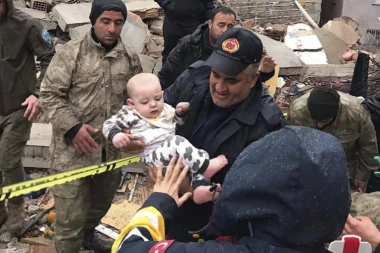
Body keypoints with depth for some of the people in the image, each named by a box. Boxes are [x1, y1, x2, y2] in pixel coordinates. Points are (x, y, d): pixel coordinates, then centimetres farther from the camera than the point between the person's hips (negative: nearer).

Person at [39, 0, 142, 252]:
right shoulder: (71, 52, -9)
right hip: (73, 149, -5)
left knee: (102, 202, 26)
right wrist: (73, 127, -19)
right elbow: (50, 95, -9)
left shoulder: (130, 58, 3)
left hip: (111, 148, 5)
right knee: (70, 215, 1)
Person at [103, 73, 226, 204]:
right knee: (177, 143, -32)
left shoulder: (166, 109, 20)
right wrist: (115, 134, -15)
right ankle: (205, 165, -31)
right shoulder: (130, 114, 5)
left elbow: (180, 123, 36)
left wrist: (181, 113, 13)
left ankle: (199, 187, -25)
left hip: (177, 154, 7)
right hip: (153, 155, -7)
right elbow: (109, 124, 7)